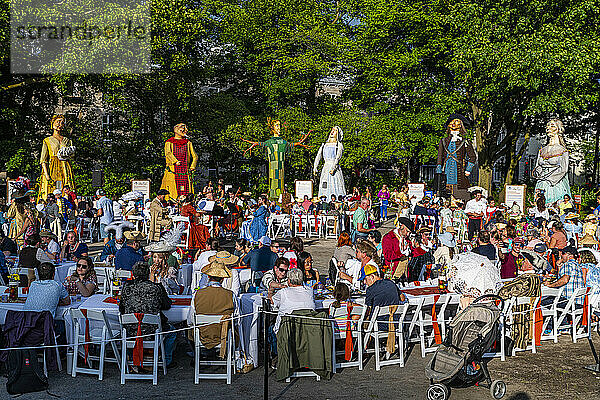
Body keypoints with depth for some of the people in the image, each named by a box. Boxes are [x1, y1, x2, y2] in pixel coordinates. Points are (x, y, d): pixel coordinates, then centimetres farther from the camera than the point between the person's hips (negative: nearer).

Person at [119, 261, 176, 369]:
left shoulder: (127, 287, -2)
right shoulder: (156, 287, -5)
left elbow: (121, 309, 8)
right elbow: (167, 306, 9)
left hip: (130, 332, 2)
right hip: (152, 332, -2)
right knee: (171, 331, 29)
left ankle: (136, 363, 34)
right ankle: (167, 361, 39)